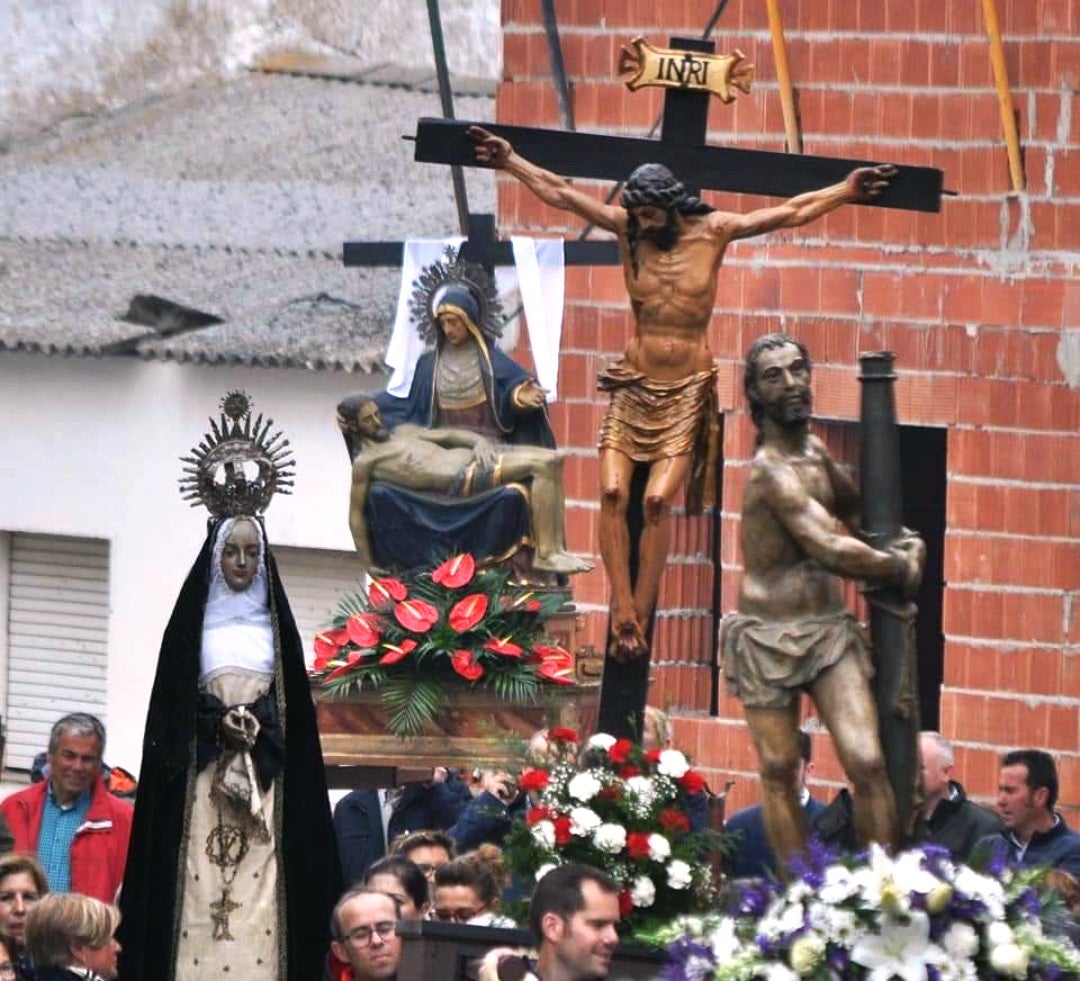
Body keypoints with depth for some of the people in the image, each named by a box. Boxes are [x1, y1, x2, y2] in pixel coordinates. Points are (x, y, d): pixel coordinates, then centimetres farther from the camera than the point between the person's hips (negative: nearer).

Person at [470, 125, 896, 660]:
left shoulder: (713, 231, -2)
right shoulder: (627, 229, 1)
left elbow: (793, 212, 3)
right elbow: (559, 193, 6)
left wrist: (845, 191, 2)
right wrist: (510, 162, 8)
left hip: (687, 393, -2)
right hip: (635, 385, 2)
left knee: (658, 500, -15)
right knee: (613, 491, -14)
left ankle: (639, 618, -8)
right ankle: (623, 612, -13)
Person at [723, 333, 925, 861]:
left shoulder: (814, 451, 11)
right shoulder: (772, 469, -15)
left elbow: (853, 507, 31)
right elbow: (830, 550, -22)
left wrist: (903, 545, 12)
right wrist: (898, 565, -6)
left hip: (830, 631, 6)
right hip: (769, 638, -6)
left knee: (867, 764, -8)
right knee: (780, 773, 2)